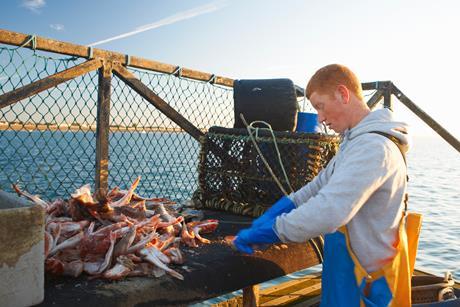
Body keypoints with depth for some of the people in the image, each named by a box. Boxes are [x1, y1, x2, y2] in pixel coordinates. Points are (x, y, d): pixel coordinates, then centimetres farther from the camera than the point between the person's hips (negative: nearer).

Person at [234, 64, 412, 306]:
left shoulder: (374, 147, -27)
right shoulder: (355, 140, 8)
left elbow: (328, 212, -36)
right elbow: (323, 184, 13)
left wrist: (262, 232, -25)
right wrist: (277, 211, 1)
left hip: (366, 281, -9)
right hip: (347, 267, 9)